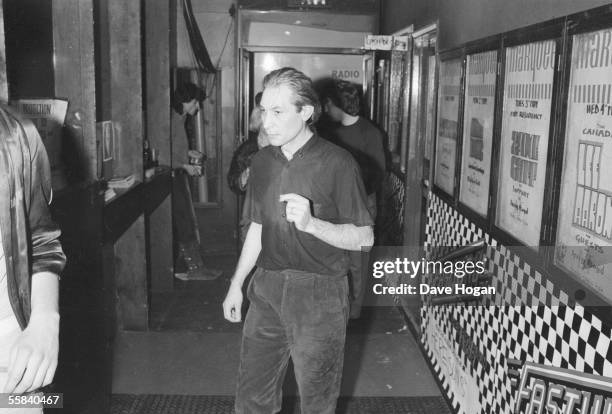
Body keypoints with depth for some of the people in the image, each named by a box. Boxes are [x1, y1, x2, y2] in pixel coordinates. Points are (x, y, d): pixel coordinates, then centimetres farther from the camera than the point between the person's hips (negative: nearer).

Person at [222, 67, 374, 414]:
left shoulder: (337, 164, -12)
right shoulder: (262, 161, 6)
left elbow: (364, 238, -11)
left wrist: (311, 223, -26)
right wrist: (236, 285, 16)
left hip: (319, 295, -5)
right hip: (267, 289, 5)